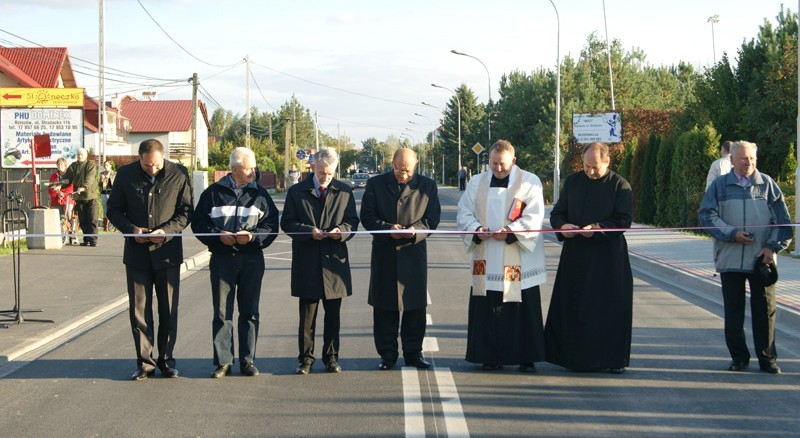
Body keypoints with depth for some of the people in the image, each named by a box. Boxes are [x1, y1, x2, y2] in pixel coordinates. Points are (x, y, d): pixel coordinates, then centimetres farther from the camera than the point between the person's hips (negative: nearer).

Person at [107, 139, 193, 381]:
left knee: (169, 311, 7)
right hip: (137, 253, 1)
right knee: (139, 312, 4)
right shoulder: (125, 174, 0)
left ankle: (166, 360, 19)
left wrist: (167, 231, -16)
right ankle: (144, 363, 13)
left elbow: (186, 211, 0)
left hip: (167, 252, -1)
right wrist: (131, 229, -12)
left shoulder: (179, 175, -4)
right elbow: (114, 209, 6)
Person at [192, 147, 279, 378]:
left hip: (252, 259, 1)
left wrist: (253, 236, -11)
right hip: (222, 259, -1)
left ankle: (247, 361, 13)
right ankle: (222, 362, 7)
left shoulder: (260, 194, 7)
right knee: (222, 312, 1)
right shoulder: (214, 192, 4)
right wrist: (218, 235, -11)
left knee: (250, 312, 5)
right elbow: (198, 222, 5)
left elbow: (272, 224, 5)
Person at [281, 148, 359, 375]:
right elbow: (287, 223, 2)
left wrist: (341, 231, -13)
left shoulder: (344, 191, 8)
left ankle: (331, 358, 17)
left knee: (333, 314, 7)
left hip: (334, 261, 1)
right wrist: (309, 232, -15)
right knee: (307, 314, 3)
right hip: (306, 262, -1)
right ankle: (305, 358, 11)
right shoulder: (296, 192, 5)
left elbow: (352, 221, 9)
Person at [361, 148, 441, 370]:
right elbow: (367, 217, 2)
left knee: (415, 306, 3)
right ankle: (387, 354, 12)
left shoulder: (427, 185, 6)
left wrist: (416, 231, -15)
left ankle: (413, 353, 13)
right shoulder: (375, 184, 5)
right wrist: (388, 229, -15)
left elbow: (432, 218, 4)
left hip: (414, 253, 0)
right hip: (384, 254, 0)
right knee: (384, 306, 3)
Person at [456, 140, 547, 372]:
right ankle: (490, 356, 11)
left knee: (523, 308, -1)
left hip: (519, 262, -3)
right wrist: (476, 229, -12)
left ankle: (526, 357, 6)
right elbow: (464, 213, 8)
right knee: (487, 309, 3)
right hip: (486, 261, 3)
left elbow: (534, 218, -5)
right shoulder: (477, 183, 12)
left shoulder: (529, 183, 2)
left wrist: (510, 232, -19)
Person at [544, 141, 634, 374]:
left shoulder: (620, 186, -1)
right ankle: (573, 356, 13)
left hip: (608, 258, -3)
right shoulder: (572, 182, 10)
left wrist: (597, 229, -22)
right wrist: (562, 226, -11)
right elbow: (557, 213, 11)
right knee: (572, 307, 4)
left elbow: (623, 220, -7)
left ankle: (613, 359, 8)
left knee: (610, 308, -1)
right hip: (574, 255, 3)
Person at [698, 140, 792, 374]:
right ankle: (739, 357, 16)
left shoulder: (767, 184, 5)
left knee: (765, 309, 2)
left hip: (761, 259, 0)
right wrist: (732, 234, -12)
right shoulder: (720, 185, 5)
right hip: (730, 259, 0)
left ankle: (767, 358, 13)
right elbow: (707, 215, -2)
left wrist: (772, 247, -5)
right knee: (733, 311, 5)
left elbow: (783, 220, 6)